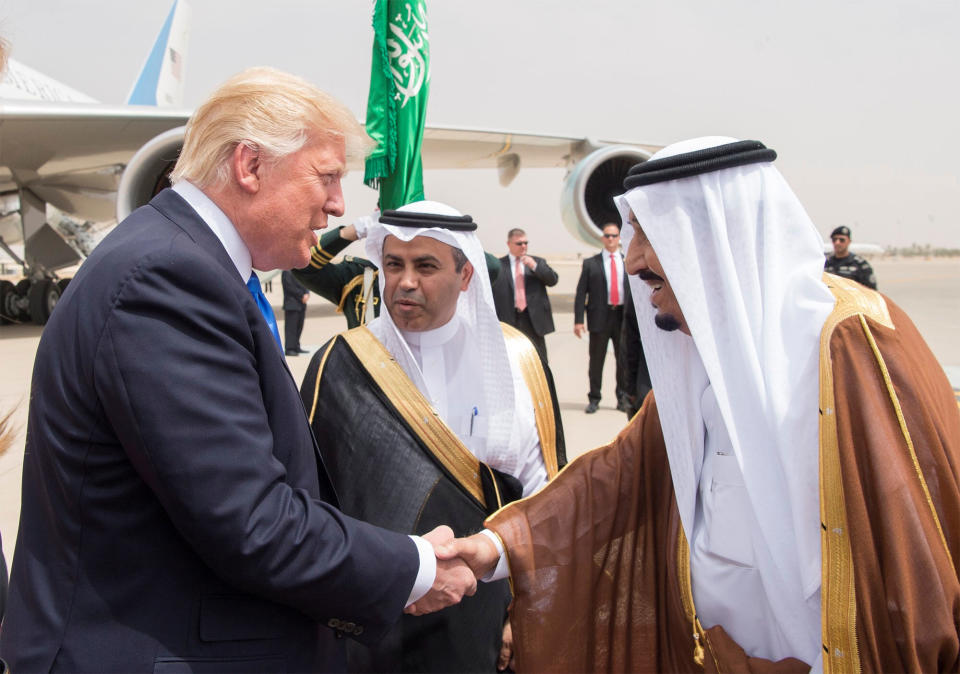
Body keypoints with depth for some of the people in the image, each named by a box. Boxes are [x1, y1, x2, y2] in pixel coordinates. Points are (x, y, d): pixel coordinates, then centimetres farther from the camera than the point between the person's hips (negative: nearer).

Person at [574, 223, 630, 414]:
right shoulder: (590, 263, 5)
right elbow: (581, 293, 1)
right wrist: (578, 320, -7)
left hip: (624, 316, 1)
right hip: (600, 316, -1)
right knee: (596, 360, 3)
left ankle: (623, 398, 19)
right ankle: (594, 399, 13)